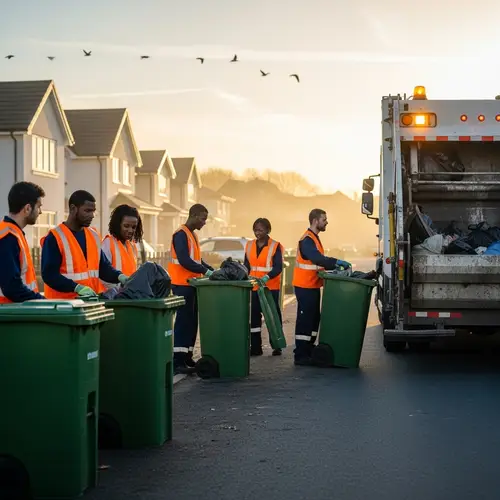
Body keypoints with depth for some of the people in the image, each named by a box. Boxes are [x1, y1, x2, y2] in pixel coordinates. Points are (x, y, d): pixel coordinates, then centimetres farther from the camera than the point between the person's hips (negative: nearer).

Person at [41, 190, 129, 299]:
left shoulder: (93, 235, 13)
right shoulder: (54, 238, -9)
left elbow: (103, 266, 17)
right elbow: (49, 274, -15)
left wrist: (119, 276, -2)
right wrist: (77, 287, -26)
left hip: (92, 299, 6)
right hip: (65, 302, -6)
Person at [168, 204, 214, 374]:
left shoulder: (192, 235, 17)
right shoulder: (181, 235, -14)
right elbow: (184, 261, -23)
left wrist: (213, 271, 7)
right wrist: (206, 272, -19)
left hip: (191, 284, 10)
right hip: (182, 285, -10)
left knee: (192, 321, 11)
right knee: (183, 321, -10)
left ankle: (187, 358, 16)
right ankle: (178, 362, -10)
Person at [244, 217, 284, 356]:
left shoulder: (275, 246, -6)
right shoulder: (250, 245, 10)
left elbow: (278, 267, -13)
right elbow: (246, 265, 15)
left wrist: (267, 277, -30)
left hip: (271, 287, -5)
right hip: (254, 287, 5)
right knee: (254, 316, 5)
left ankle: (276, 346, 9)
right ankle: (255, 347, 10)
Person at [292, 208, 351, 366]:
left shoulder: (314, 239, 17)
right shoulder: (307, 240, -17)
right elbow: (317, 258, -30)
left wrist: (334, 266, 7)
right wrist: (336, 262, -34)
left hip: (313, 286, 10)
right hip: (305, 287, -10)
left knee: (314, 319, 14)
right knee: (305, 320, -8)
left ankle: (309, 352, 23)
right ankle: (301, 356, -5)